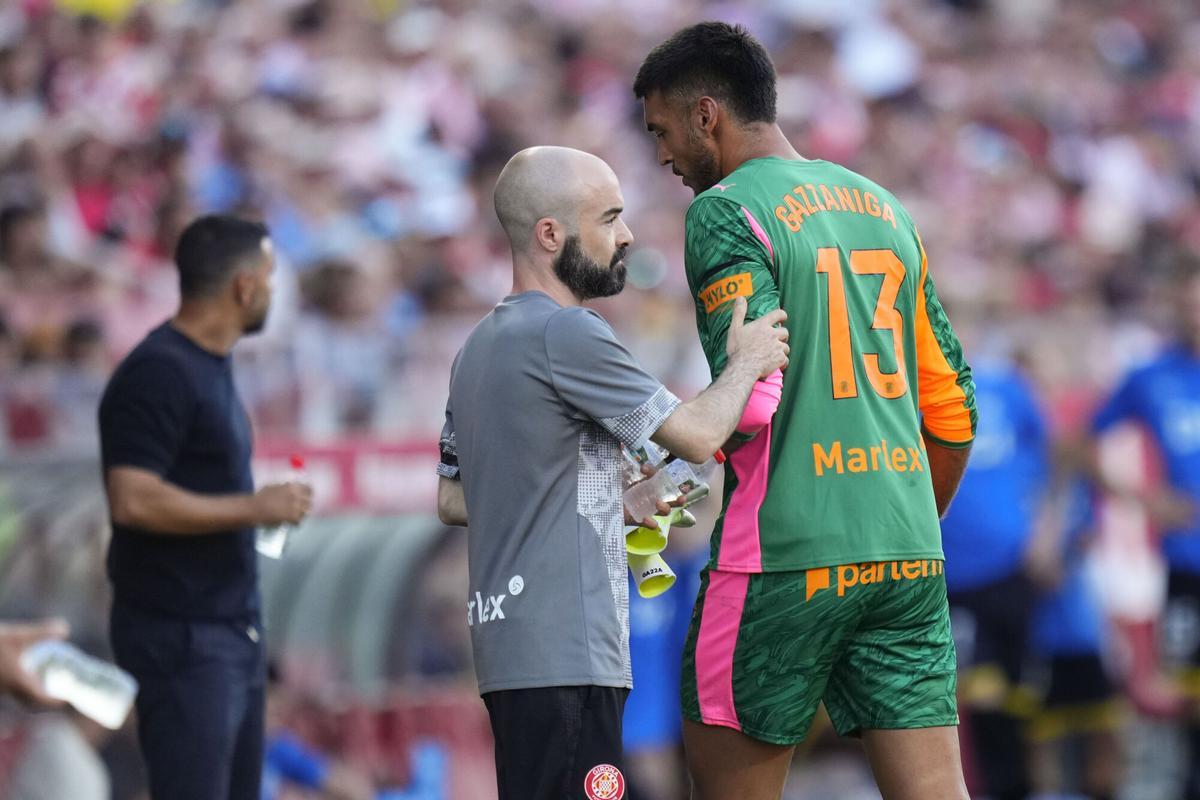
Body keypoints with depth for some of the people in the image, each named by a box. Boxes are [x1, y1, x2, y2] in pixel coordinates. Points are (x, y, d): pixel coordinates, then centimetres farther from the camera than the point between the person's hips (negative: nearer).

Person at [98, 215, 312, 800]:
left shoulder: (212, 364, 13)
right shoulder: (159, 373, -17)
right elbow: (134, 500, -25)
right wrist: (254, 507, -19)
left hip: (230, 627, 10)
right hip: (180, 636, -10)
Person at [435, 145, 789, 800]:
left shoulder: (481, 345, 16)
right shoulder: (565, 334, -13)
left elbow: (452, 500, 22)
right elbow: (696, 435, -12)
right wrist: (748, 362, 7)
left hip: (508, 644, 10)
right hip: (563, 654, -10)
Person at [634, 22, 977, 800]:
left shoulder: (725, 212, -5)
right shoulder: (884, 209, 17)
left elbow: (751, 402, -16)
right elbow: (952, 408, 19)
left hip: (785, 556, -6)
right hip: (908, 556, 6)